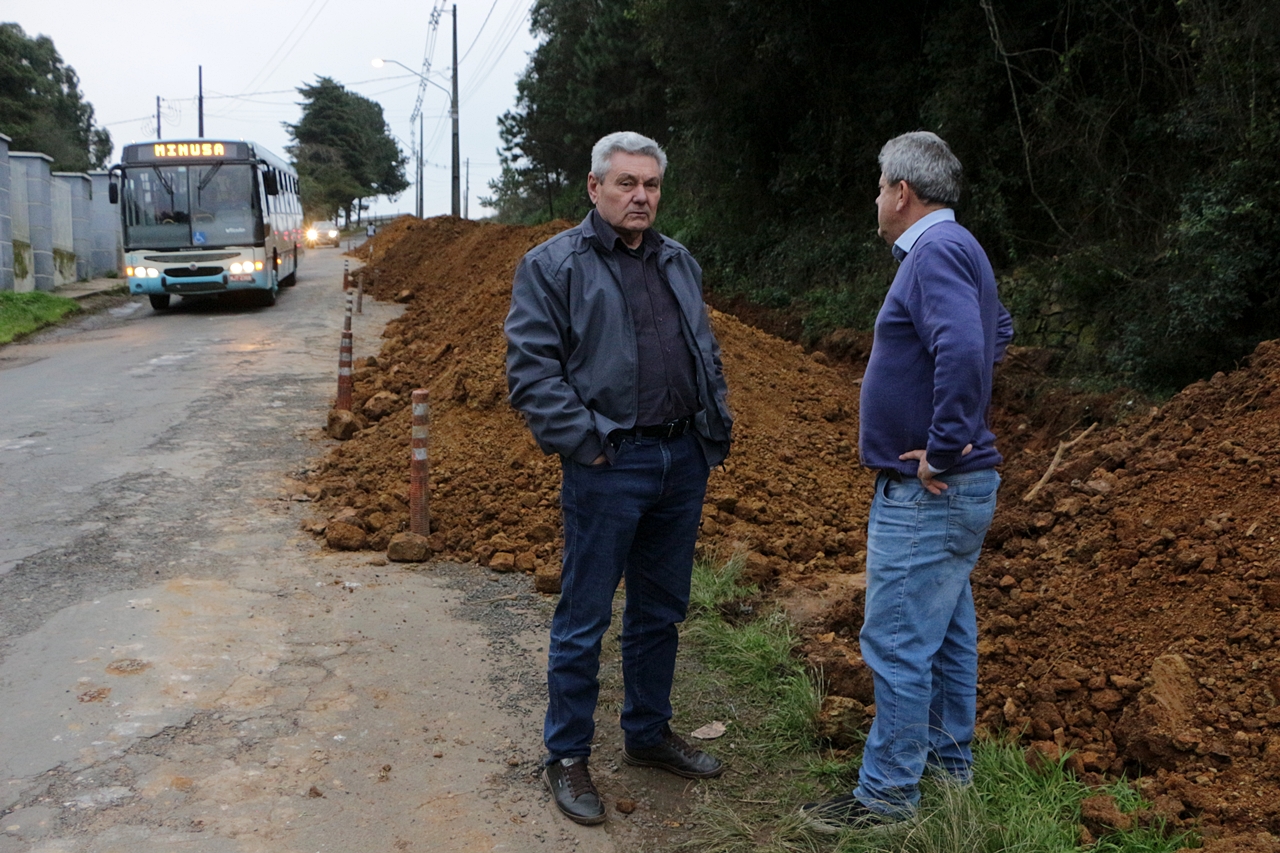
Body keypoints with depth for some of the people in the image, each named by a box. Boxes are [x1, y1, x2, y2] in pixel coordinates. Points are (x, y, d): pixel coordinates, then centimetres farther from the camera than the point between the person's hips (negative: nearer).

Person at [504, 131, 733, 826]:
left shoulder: (680, 264, 15)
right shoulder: (552, 265, -6)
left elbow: (708, 355, 20)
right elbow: (531, 368, -12)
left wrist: (717, 432, 11)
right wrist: (585, 442, -16)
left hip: (683, 462, 7)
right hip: (609, 465, -6)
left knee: (661, 610, 17)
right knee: (584, 619, 3)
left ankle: (648, 733, 35)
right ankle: (566, 758, 19)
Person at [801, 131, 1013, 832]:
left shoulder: (936, 252, -17)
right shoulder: (951, 249, 15)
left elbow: (964, 348, -33)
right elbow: (997, 328, 30)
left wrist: (943, 450, -26)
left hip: (926, 492, -11)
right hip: (943, 490, 11)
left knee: (897, 643, -3)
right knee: (947, 629, 19)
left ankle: (886, 795, 9)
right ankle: (949, 763, 34)